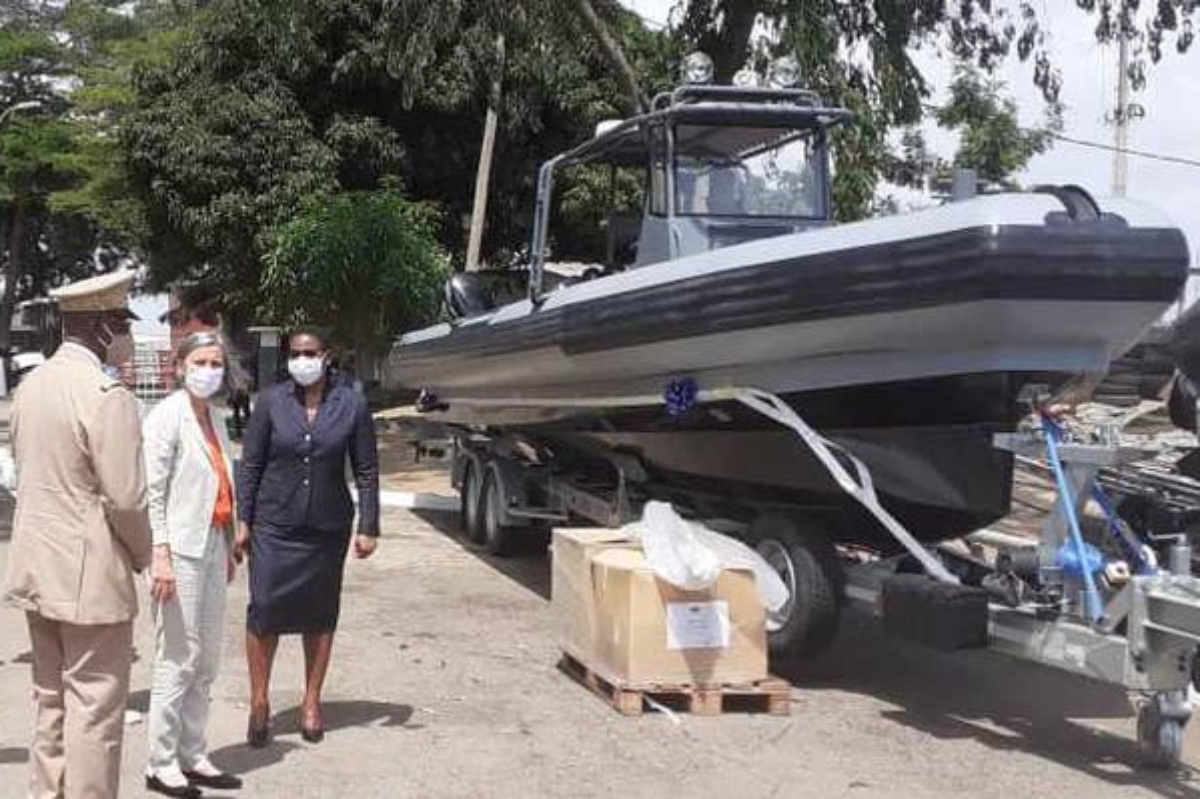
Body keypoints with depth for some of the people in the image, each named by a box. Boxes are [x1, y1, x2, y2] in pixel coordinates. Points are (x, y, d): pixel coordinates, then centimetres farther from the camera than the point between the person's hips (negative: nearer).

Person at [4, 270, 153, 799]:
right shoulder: (107, 396, -18)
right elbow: (125, 499, -19)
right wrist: (142, 554, -2)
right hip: (91, 576, -8)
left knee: (52, 704, 18)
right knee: (94, 710, 1)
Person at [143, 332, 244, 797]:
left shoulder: (214, 419, 14)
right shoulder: (167, 417, -9)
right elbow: (153, 491, -14)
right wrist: (161, 555, -20)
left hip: (213, 546, 8)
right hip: (182, 550, -8)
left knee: (207, 663, 11)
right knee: (178, 662, -4)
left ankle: (192, 756, 20)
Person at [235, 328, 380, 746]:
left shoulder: (352, 405, -2)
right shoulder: (271, 402, -2)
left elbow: (367, 471, 1)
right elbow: (250, 464, 2)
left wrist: (368, 527, -2)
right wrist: (243, 521, -2)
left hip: (328, 527, 1)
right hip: (274, 525, -1)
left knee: (320, 614, 10)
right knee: (265, 608, -5)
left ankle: (312, 703, 24)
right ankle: (259, 702, 11)